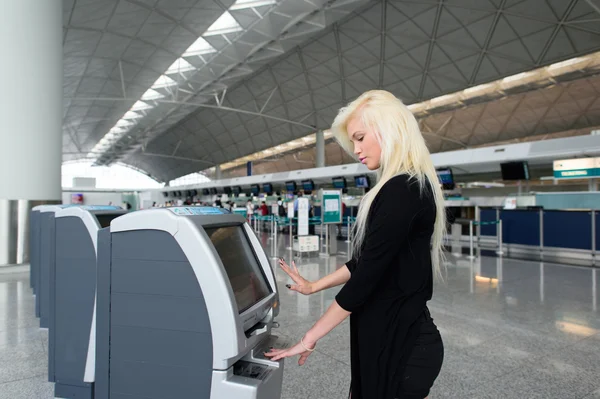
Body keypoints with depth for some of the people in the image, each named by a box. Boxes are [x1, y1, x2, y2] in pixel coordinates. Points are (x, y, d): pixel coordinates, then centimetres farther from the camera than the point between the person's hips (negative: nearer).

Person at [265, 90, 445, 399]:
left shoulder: (402, 191, -22)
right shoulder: (408, 187, 10)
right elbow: (367, 260, 14)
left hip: (401, 341, -9)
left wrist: (311, 337, -13)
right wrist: (314, 286, 16)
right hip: (388, 334, 9)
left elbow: (367, 275, -22)